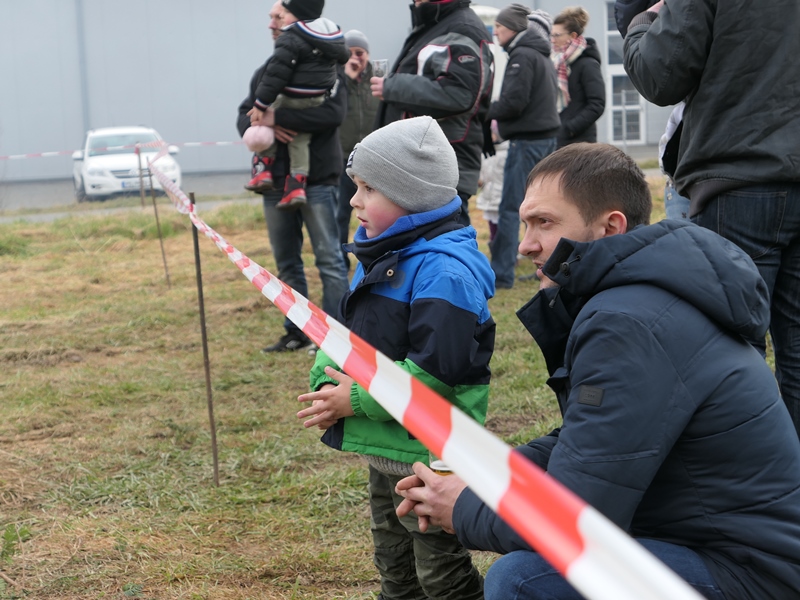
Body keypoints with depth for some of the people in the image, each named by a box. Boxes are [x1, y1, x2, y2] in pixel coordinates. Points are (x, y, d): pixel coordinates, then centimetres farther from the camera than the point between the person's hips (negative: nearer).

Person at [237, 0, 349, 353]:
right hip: (276, 181, 7)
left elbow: (333, 112, -21)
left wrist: (277, 117, -22)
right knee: (286, 262, 11)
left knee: (328, 259, -3)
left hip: (317, 180, -6)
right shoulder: (265, 73, 14)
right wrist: (263, 127, -14)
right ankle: (297, 333, 20)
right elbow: (243, 118, 9)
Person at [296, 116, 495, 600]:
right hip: (384, 448, 10)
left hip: (430, 455, -10)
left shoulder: (444, 270, -22)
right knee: (394, 561, 23)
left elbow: (435, 369, -30)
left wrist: (358, 400, -23)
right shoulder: (379, 257, 9)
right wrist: (326, 383, -5)